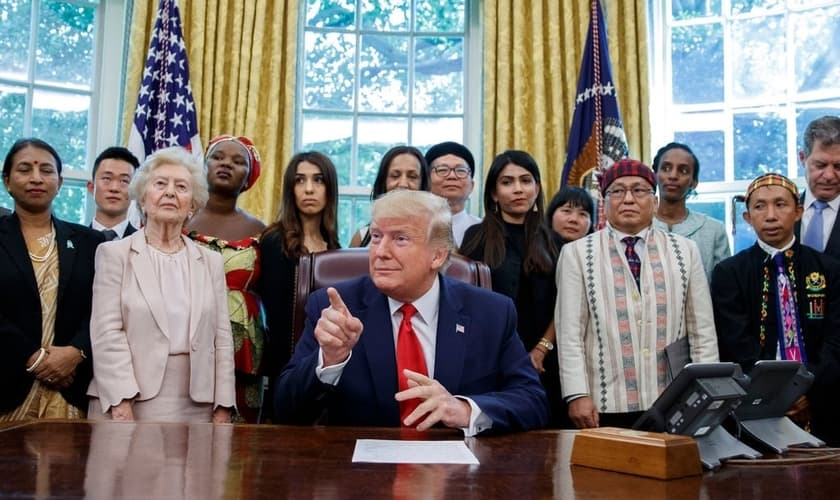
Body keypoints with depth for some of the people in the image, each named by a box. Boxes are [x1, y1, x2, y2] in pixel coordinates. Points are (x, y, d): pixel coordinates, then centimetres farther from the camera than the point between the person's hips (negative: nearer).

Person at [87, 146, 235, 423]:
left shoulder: (211, 261, 12)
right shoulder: (115, 253, 4)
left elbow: (222, 338, 8)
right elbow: (107, 333, -5)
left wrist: (223, 406, 1)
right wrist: (121, 404, -14)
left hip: (197, 406, 3)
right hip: (132, 403, -2)